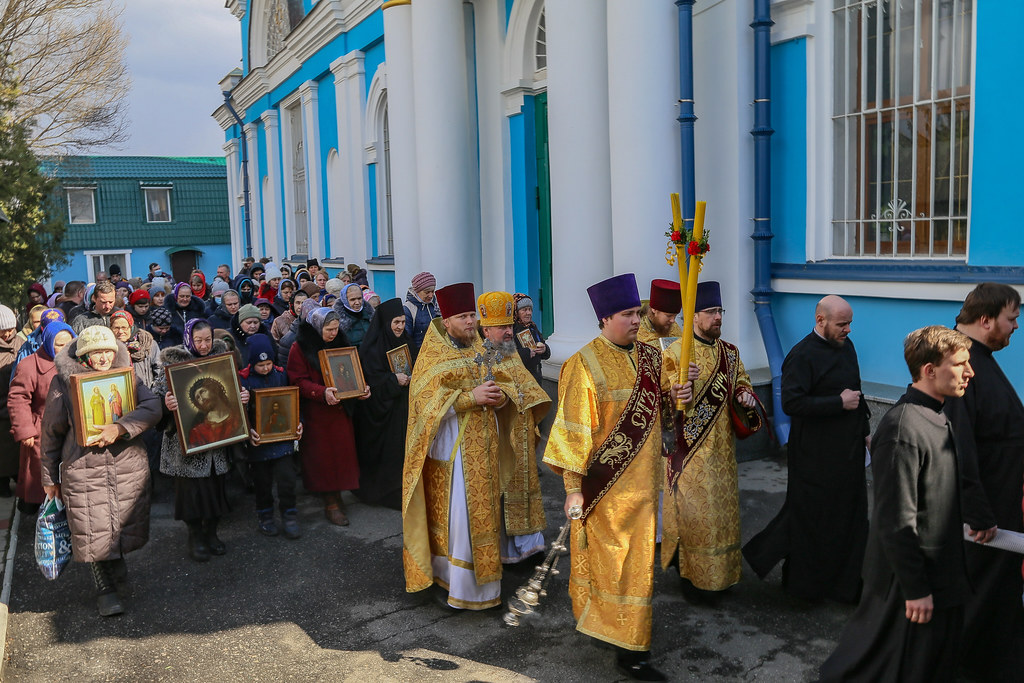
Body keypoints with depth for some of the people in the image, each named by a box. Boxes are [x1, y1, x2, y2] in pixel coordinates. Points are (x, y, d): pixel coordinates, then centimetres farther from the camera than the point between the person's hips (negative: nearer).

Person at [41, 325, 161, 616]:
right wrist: (49, 478, 11)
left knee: (127, 524, 12)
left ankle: (116, 561, 42)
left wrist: (119, 428, -25)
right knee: (94, 530, 0)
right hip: (83, 469, -2)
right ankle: (105, 589, 19)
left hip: (129, 465, 2)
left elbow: (152, 408, -11)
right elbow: (51, 433, 8)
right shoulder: (64, 383, 0)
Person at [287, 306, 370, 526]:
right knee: (324, 455, 0)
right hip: (316, 413, -5)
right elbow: (298, 381, -13)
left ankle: (336, 495, 22)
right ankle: (330, 503, 10)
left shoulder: (340, 343, 9)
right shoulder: (300, 348, -8)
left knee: (342, 451, 6)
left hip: (340, 409, 5)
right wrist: (322, 392, -29)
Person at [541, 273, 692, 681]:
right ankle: (629, 649, 11)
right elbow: (575, 431, -16)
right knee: (621, 560, 0)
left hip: (643, 478, 7)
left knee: (636, 552, 16)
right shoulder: (585, 364, -15)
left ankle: (598, 617, 34)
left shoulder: (650, 356, 5)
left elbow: (660, 398, 21)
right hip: (608, 483, -7)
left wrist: (678, 394, -3)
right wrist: (573, 489, -16)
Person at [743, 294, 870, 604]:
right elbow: (791, 403, -27)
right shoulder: (802, 355, -18)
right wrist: (839, 402, -22)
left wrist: (864, 431, 19)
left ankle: (845, 582, 28)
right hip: (816, 454, -8)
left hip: (848, 450, 8)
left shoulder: (846, 345, 10)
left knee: (849, 514, 14)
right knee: (813, 518, 3)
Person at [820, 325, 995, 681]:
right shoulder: (902, 430, -28)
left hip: (940, 570, 10)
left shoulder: (936, 416, 5)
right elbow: (897, 522, -26)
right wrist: (915, 589, -21)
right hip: (912, 576, -10)